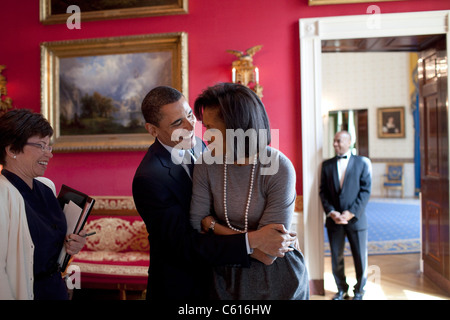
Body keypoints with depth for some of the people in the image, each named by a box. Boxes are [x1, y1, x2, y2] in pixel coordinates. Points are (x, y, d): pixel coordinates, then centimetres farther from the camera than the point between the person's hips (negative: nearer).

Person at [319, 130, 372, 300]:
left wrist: (351, 213, -13)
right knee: (336, 258, 9)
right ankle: (342, 290, 27)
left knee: (360, 259, 8)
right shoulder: (327, 164, 8)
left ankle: (359, 291, 27)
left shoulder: (362, 162, 1)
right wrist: (331, 212, -9)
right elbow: (323, 191, 5)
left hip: (356, 219, -2)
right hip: (334, 220, 2)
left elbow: (365, 190, -4)